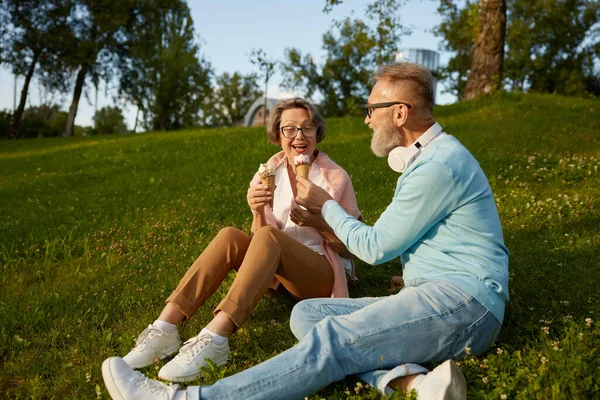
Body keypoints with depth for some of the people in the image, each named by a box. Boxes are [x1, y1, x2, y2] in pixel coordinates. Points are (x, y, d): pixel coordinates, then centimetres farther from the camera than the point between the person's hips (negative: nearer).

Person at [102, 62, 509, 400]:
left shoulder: (439, 164, -13)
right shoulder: (428, 157, 21)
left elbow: (374, 247, -7)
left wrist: (326, 205, 6)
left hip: (461, 301, -10)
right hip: (433, 297, 10)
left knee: (333, 339, -27)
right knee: (307, 314, -3)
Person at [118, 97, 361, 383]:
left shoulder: (336, 178, -6)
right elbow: (259, 243, 2)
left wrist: (317, 223, -21)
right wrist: (258, 212, -19)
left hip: (323, 275, -4)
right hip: (280, 275, 4)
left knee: (268, 237, -32)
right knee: (230, 236, -23)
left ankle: (214, 339, -44)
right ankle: (164, 329, -30)